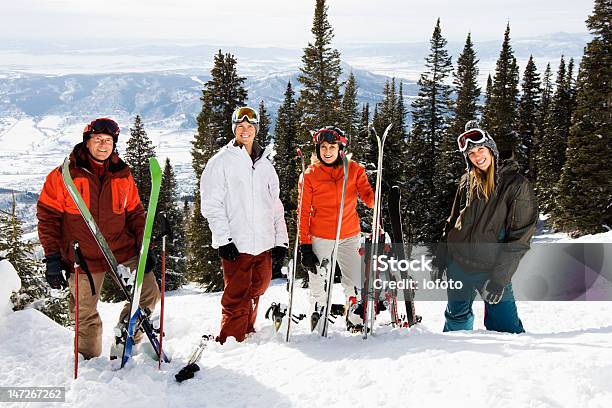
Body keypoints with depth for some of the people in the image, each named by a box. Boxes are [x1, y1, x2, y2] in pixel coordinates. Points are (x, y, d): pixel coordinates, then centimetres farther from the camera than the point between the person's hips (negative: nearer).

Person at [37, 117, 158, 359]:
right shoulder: (64, 175, -2)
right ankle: (90, 359, 28)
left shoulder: (123, 175, 7)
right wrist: (52, 258, -8)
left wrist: (144, 248, 3)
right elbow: (47, 217, -2)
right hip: (83, 258, -2)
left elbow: (135, 213, 12)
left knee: (149, 294, -3)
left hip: (123, 252, 3)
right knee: (85, 315, 6)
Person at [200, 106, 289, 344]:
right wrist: (223, 239, -14)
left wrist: (281, 240, 11)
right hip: (236, 244, -5)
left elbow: (275, 205, 19)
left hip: (264, 243, 5)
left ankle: (246, 334, 31)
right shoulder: (221, 161, 1)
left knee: (255, 293, 14)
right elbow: (211, 204, -5)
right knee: (236, 299, -6)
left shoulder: (265, 164, 18)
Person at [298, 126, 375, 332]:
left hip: (349, 236, 1)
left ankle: (355, 320, 22)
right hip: (320, 238, -1)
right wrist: (305, 246, -6)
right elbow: (303, 212, -2)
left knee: (356, 284, 1)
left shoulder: (354, 169, 1)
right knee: (319, 285, 6)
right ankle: (318, 320, 25)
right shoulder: (310, 174, -3)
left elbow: (369, 198, -3)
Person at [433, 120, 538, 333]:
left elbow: (520, 236, -13)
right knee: (457, 318, 19)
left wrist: (500, 276, -18)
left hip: (492, 268, -5)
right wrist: (440, 258, 9)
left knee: (505, 328, -4)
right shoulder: (467, 181, 7)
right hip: (457, 263, 5)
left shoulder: (517, 184, -9)